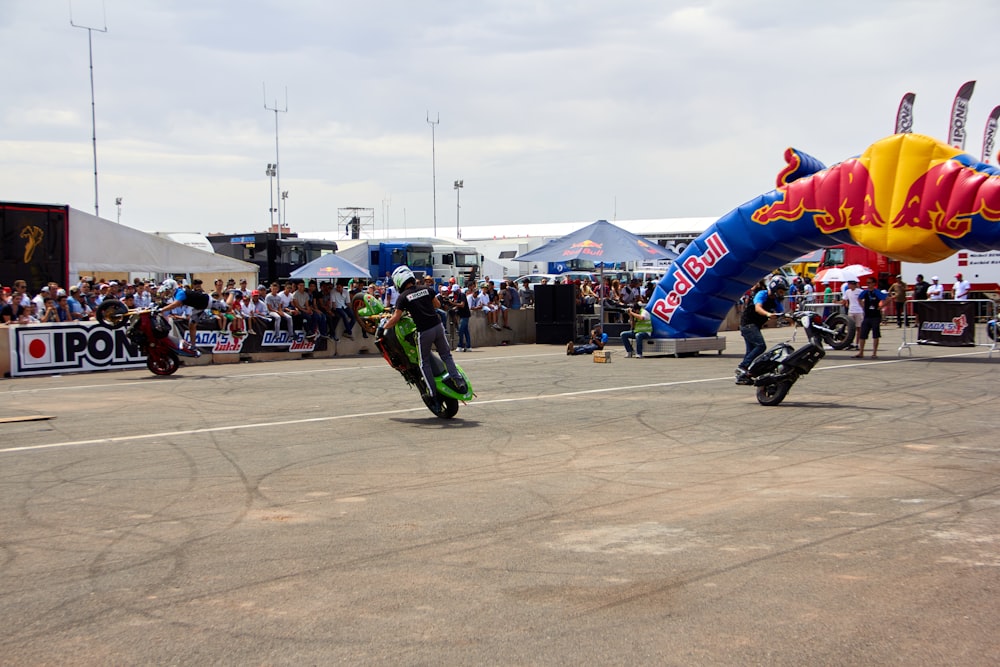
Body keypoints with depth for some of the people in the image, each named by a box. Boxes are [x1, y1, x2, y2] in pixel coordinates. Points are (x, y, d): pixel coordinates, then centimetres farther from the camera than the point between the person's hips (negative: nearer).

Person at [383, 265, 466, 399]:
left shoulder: (402, 298, -7)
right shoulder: (427, 289, 6)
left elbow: (396, 319, -6)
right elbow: (438, 304, 18)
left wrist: (383, 327, 10)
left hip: (424, 331, -4)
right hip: (437, 326, 4)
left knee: (424, 362, 12)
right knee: (446, 355, 17)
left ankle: (432, 392, 11)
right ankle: (459, 381, 7)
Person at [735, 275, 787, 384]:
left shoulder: (776, 301, 10)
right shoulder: (762, 294, -14)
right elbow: (758, 308, -31)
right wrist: (768, 314, -50)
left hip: (755, 326, 9)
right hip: (748, 323, -9)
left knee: (751, 351, 9)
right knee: (761, 346, -21)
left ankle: (741, 376, 14)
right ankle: (742, 367, -23)